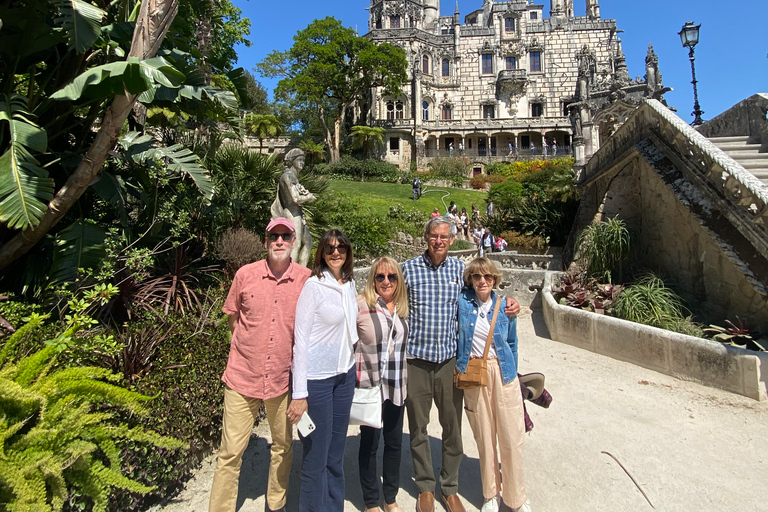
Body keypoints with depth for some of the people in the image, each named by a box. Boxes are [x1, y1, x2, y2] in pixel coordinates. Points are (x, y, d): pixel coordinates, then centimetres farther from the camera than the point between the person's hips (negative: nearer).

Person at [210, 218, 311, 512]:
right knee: (231, 452, 7)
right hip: (243, 377, -1)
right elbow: (233, 318, 10)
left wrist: (296, 354, 5)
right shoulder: (245, 274, -5)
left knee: (283, 446, 17)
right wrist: (247, 347, 6)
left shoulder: (306, 279, -6)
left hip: (284, 378, 1)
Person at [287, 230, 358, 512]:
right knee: (316, 456, 6)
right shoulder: (313, 285, -13)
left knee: (336, 454, 18)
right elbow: (300, 338, -14)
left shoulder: (349, 284, 6)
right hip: (316, 378, -6)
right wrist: (300, 393, -16)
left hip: (345, 375, 6)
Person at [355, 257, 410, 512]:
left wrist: (403, 379, 15)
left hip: (397, 386, 5)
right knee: (370, 443, 11)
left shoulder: (402, 308, 4)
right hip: (370, 386, -5)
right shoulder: (361, 305, -14)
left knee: (394, 442, 17)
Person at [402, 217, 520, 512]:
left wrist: (507, 305, -2)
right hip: (416, 358, -1)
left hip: (450, 358, 2)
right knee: (418, 426, 12)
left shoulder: (459, 268, 4)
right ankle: (425, 487, 34)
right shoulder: (409, 269, -4)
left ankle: (450, 488, 33)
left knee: (453, 427, 12)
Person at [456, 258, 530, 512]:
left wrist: (511, 374, 13)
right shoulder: (463, 301, -5)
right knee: (484, 436, 12)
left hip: (502, 373, 1)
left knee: (511, 437, 4)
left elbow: (512, 344, 11)